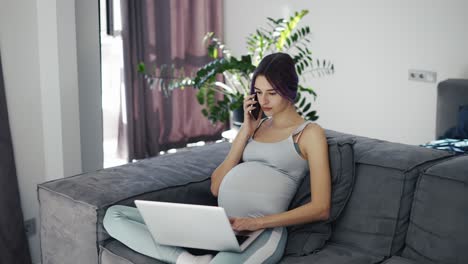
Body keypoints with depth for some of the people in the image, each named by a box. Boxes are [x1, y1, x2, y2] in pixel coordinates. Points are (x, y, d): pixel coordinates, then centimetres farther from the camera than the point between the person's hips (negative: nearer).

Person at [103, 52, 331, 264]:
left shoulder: (310, 133, 6)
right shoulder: (256, 126, 23)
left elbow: (321, 208, -4)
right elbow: (216, 188, 14)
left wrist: (257, 222, -15)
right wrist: (245, 131, 9)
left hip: (262, 233, -8)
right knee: (114, 215, -7)